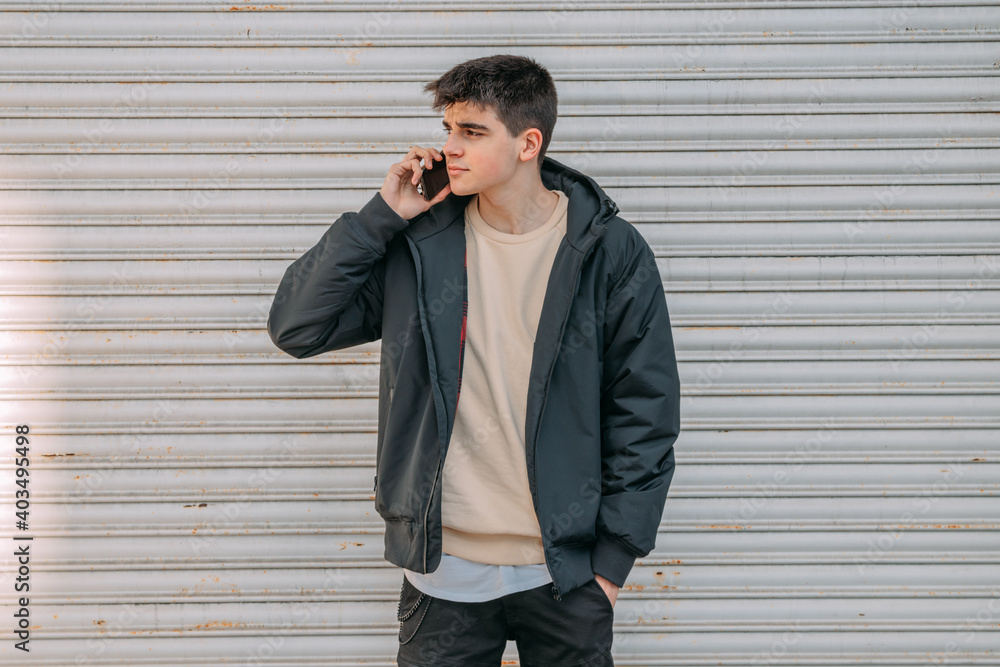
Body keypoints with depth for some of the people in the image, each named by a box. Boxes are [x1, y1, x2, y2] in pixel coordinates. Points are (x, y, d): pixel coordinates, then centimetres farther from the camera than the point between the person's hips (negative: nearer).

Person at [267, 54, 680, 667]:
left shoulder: (611, 253, -6)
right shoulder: (419, 244, 0)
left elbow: (645, 414, -2)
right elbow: (296, 327, -3)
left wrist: (613, 559, -4)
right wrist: (382, 217, -10)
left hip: (564, 572, -1)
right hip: (444, 570, 1)